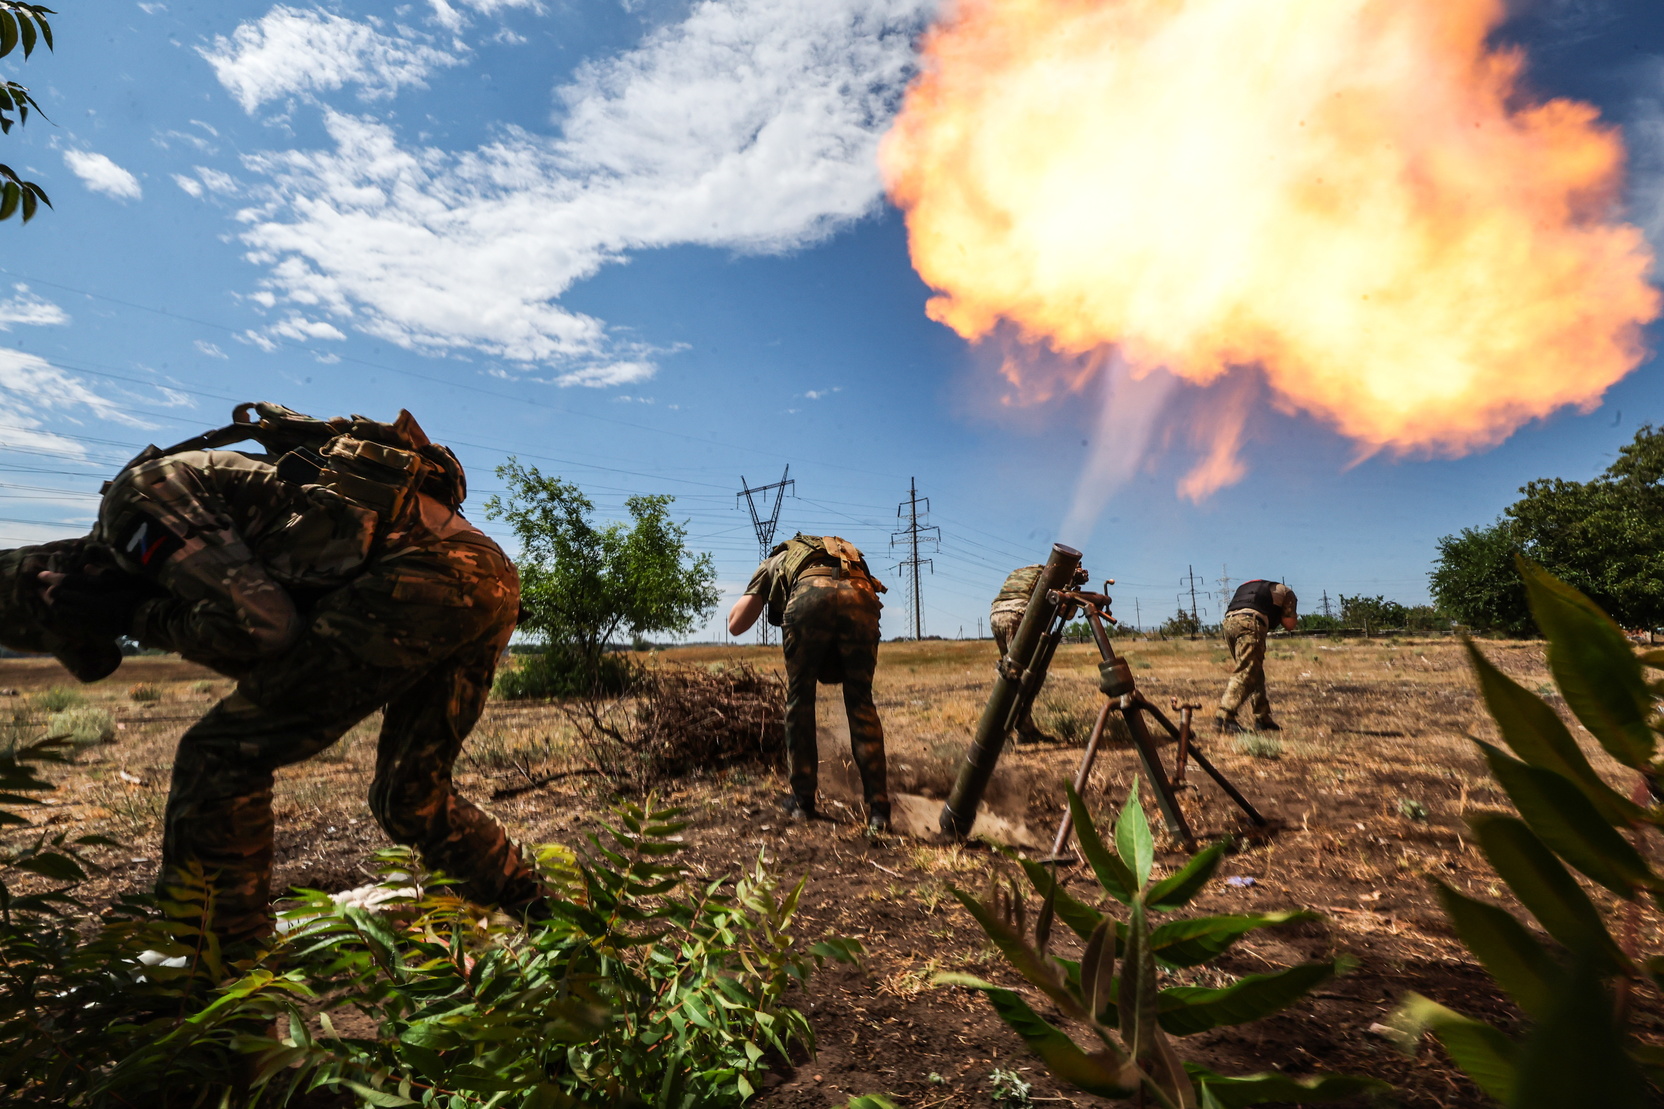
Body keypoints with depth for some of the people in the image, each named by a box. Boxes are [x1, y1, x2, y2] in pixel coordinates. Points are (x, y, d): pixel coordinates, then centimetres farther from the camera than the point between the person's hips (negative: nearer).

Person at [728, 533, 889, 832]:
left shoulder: (777, 560, 37)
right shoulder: (848, 554, 44)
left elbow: (736, 623, 26)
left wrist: (763, 599, 42)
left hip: (810, 596, -2)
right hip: (861, 599, 3)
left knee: (799, 699, 16)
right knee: (860, 703, 14)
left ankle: (802, 801, 22)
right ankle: (878, 808, 10)